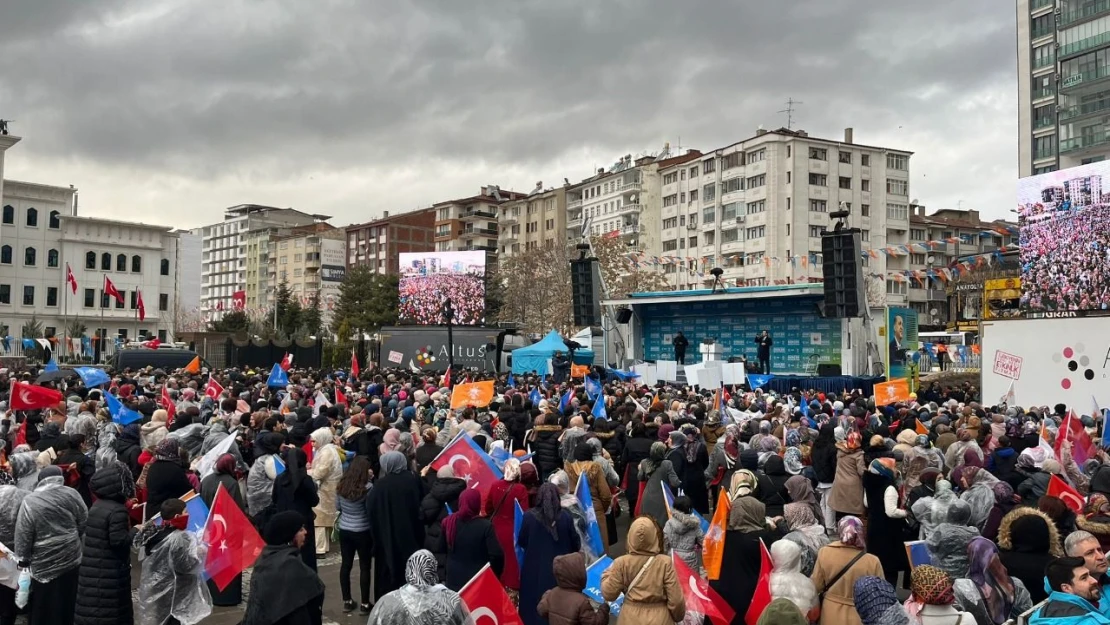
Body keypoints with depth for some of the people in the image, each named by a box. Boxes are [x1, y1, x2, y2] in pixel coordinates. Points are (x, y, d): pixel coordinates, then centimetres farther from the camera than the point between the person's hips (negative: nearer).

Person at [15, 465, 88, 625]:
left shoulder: (29, 502, -12)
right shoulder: (71, 494, -4)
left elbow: (22, 537, -11)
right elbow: (84, 522, 3)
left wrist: (23, 560, 0)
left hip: (44, 565, -3)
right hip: (71, 558, 3)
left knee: (44, 610, 12)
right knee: (67, 605, 19)